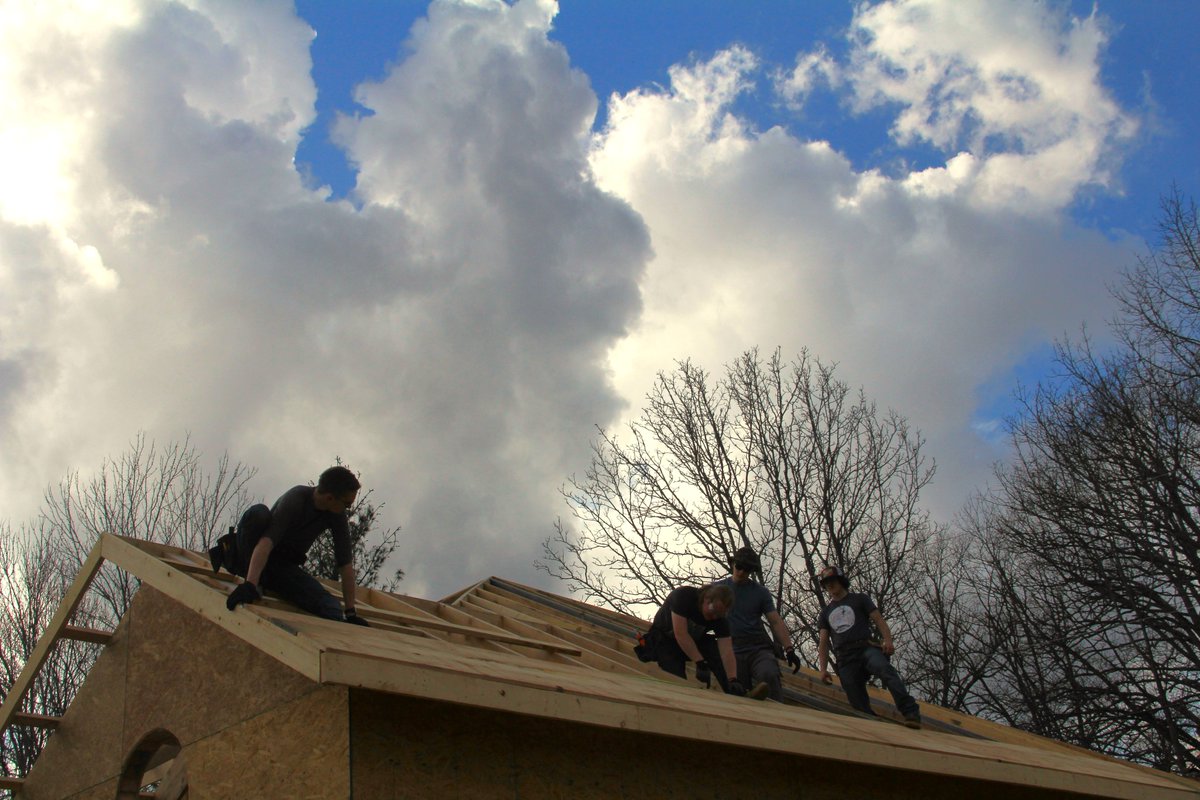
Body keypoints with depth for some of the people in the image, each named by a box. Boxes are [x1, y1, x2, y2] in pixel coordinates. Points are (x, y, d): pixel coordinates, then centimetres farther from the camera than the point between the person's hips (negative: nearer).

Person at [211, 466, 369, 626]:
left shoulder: (337, 515, -10)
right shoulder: (295, 499, -27)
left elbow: (345, 564, -10)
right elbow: (266, 542, -41)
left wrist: (350, 613, -14)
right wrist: (250, 584, -54)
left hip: (285, 566, 8)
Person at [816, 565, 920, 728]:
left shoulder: (858, 599, 18)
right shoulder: (825, 613, 27)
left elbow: (878, 619, 6)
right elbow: (823, 643, 22)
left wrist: (888, 640, -13)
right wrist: (823, 669, 7)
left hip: (866, 649, -4)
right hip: (845, 659, 4)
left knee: (884, 668, -36)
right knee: (860, 706, -12)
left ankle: (910, 712, -47)